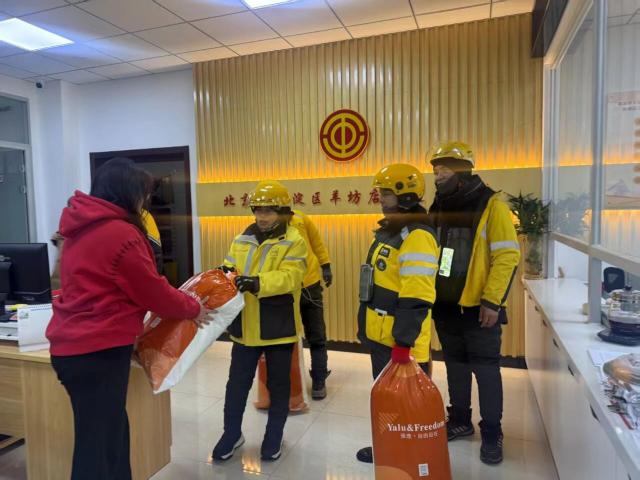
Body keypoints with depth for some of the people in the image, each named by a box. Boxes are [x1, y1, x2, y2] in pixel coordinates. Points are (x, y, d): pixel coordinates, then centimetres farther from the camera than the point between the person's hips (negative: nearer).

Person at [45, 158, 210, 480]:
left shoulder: (81, 228, 10)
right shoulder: (121, 233, -19)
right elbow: (152, 290, -11)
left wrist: (179, 301, 18)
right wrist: (192, 309, 6)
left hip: (72, 346, 9)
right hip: (99, 351, -9)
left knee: (111, 429, 22)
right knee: (98, 443, 3)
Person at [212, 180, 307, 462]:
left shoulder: (293, 242, -10)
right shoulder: (241, 240, 8)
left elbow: (289, 277, -23)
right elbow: (229, 268, 6)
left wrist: (256, 283, -37)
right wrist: (224, 275, -18)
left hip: (278, 325, -4)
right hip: (245, 325, 4)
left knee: (278, 383, 13)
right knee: (238, 381, 14)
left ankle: (274, 435, 32)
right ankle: (232, 433, 34)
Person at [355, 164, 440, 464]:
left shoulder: (416, 236, -21)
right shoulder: (389, 231, 11)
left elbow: (415, 298, -27)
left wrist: (404, 341, -26)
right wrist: (368, 326, 22)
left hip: (399, 339, -10)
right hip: (381, 334, 10)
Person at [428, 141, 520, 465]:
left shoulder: (491, 206, -11)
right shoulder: (438, 208, 7)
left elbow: (507, 256, -14)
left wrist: (492, 301, -18)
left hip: (478, 306, -5)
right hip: (445, 305, 6)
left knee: (485, 368, 6)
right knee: (456, 364, 17)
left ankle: (491, 434, 22)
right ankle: (460, 421, 34)